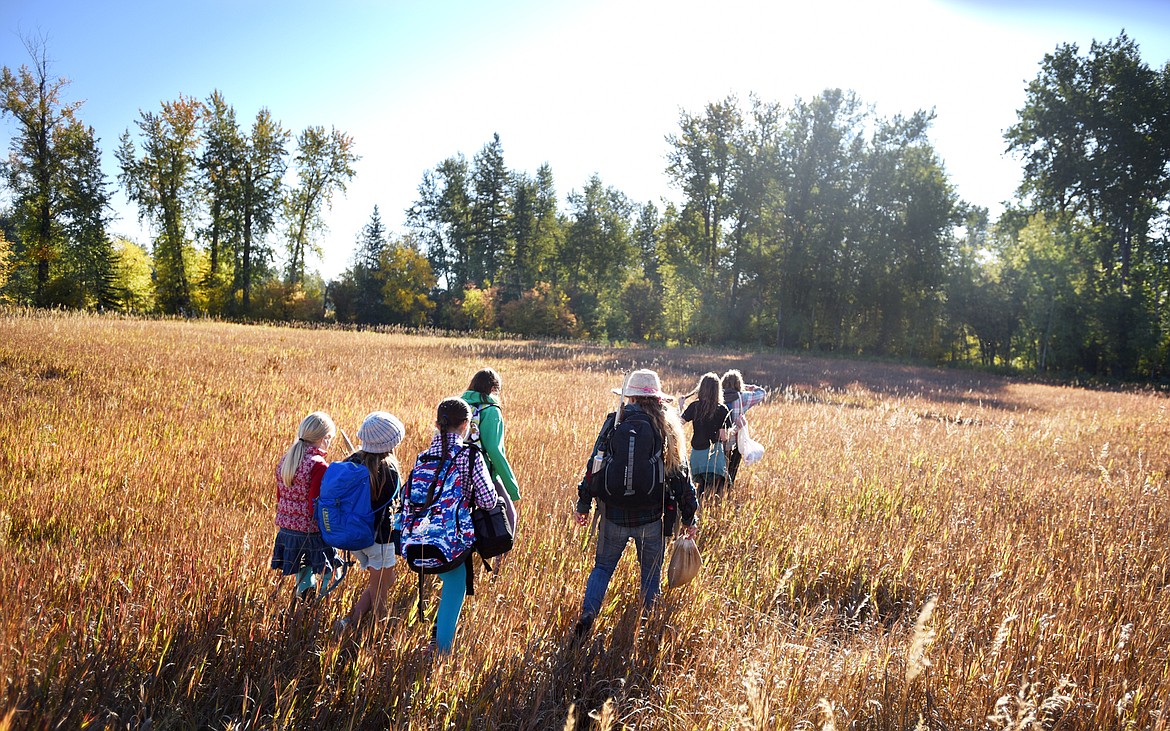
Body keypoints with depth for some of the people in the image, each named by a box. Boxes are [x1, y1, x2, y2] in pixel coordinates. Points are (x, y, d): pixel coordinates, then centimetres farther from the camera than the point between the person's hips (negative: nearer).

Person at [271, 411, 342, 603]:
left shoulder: (285, 460, 4)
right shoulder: (318, 466, -20)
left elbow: (280, 496, 13)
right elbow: (316, 505, -22)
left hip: (287, 529, 8)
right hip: (312, 533, -8)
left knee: (304, 580, 23)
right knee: (327, 578, 9)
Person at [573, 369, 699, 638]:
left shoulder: (615, 422, -3)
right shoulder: (668, 427, 0)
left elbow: (595, 465, -2)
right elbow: (681, 475, 3)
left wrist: (584, 504, 6)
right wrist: (690, 517, 10)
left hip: (614, 514, 0)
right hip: (652, 517, 0)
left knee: (602, 567, 15)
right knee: (651, 572, 16)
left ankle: (587, 615, 2)